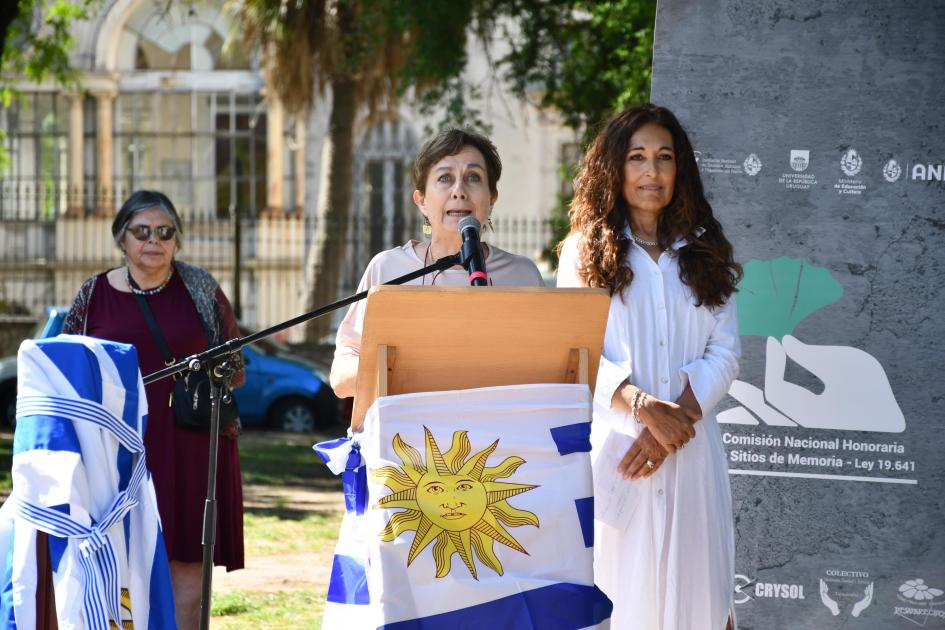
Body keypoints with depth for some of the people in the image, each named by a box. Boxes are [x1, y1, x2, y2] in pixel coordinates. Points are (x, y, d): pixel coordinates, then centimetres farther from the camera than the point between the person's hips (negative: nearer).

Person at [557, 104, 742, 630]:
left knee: (693, 585, 0)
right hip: (612, 442, -2)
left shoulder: (705, 253, 12)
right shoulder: (585, 250, 6)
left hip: (691, 446, 2)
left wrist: (675, 419, -12)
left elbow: (725, 351, 3)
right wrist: (644, 408, -19)